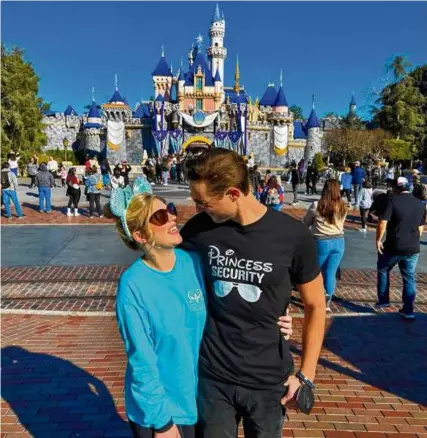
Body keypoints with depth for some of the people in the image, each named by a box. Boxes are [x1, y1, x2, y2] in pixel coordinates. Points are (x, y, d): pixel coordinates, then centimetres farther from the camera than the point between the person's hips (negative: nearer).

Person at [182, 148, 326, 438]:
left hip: (269, 380, -1)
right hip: (212, 376, 1)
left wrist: (306, 374, -3)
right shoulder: (199, 229, -11)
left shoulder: (293, 236, -16)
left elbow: (315, 306, -4)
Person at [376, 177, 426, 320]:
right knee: (409, 278, 11)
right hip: (413, 248, 4)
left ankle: (383, 300, 24)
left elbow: (383, 223, -18)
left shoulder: (393, 200, -11)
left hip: (393, 246, -4)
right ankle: (408, 311, 13)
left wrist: (378, 240, -7)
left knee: (383, 270, 19)